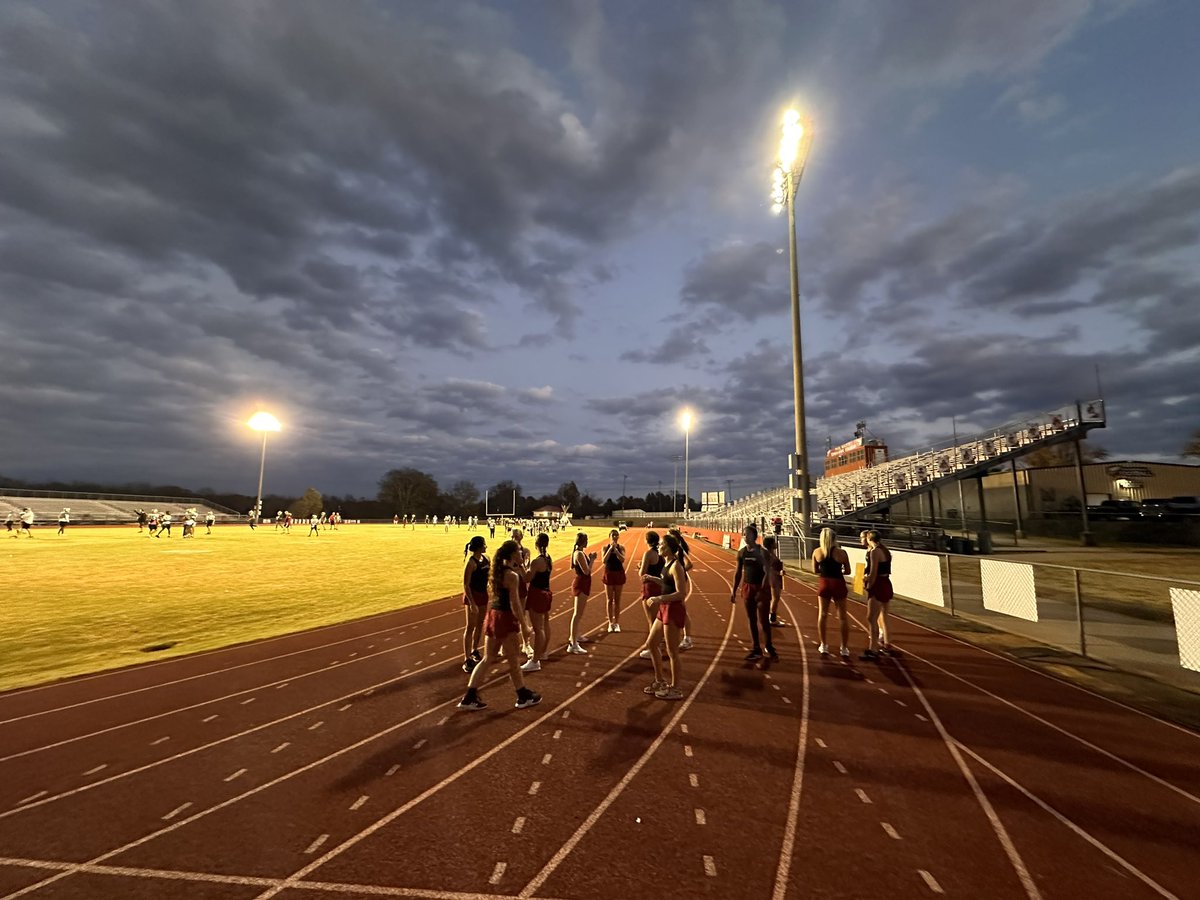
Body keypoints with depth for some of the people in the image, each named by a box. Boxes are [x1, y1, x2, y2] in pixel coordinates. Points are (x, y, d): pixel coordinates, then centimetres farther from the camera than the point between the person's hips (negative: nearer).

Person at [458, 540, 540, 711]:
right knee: (514, 661, 9)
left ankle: (469, 697, 20)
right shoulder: (512, 575, -20)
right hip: (505, 618, -8)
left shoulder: (498, 570, 7)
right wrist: (524, 626, -14)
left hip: (493, 614, 8)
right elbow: (515, 604, -20)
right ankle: (524, 697, 26)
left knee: (488, 659, 16)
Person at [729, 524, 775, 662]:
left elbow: (766, 573, -15)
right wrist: (734, 591, 7)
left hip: (761, 588, -5)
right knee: (752, 620, 11)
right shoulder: (741, 552, 2)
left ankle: (769, 647, 19)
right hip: (747, 588, 5)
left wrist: (761, 590, -22)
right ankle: (756, 648, 22)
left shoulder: (762, 552, -12)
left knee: (763, 620, 0)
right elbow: (738, 573, 9)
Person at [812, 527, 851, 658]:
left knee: (822, 615, 12)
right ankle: (844, 648, 15)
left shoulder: (816, 552, -3)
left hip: (823, 584, 2)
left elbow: (815, 571, 4)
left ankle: (823, 646, 18)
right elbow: (848, 571, -3)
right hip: (838, 584, -2)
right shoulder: (841, 553, -10)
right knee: (843, 617, 10)